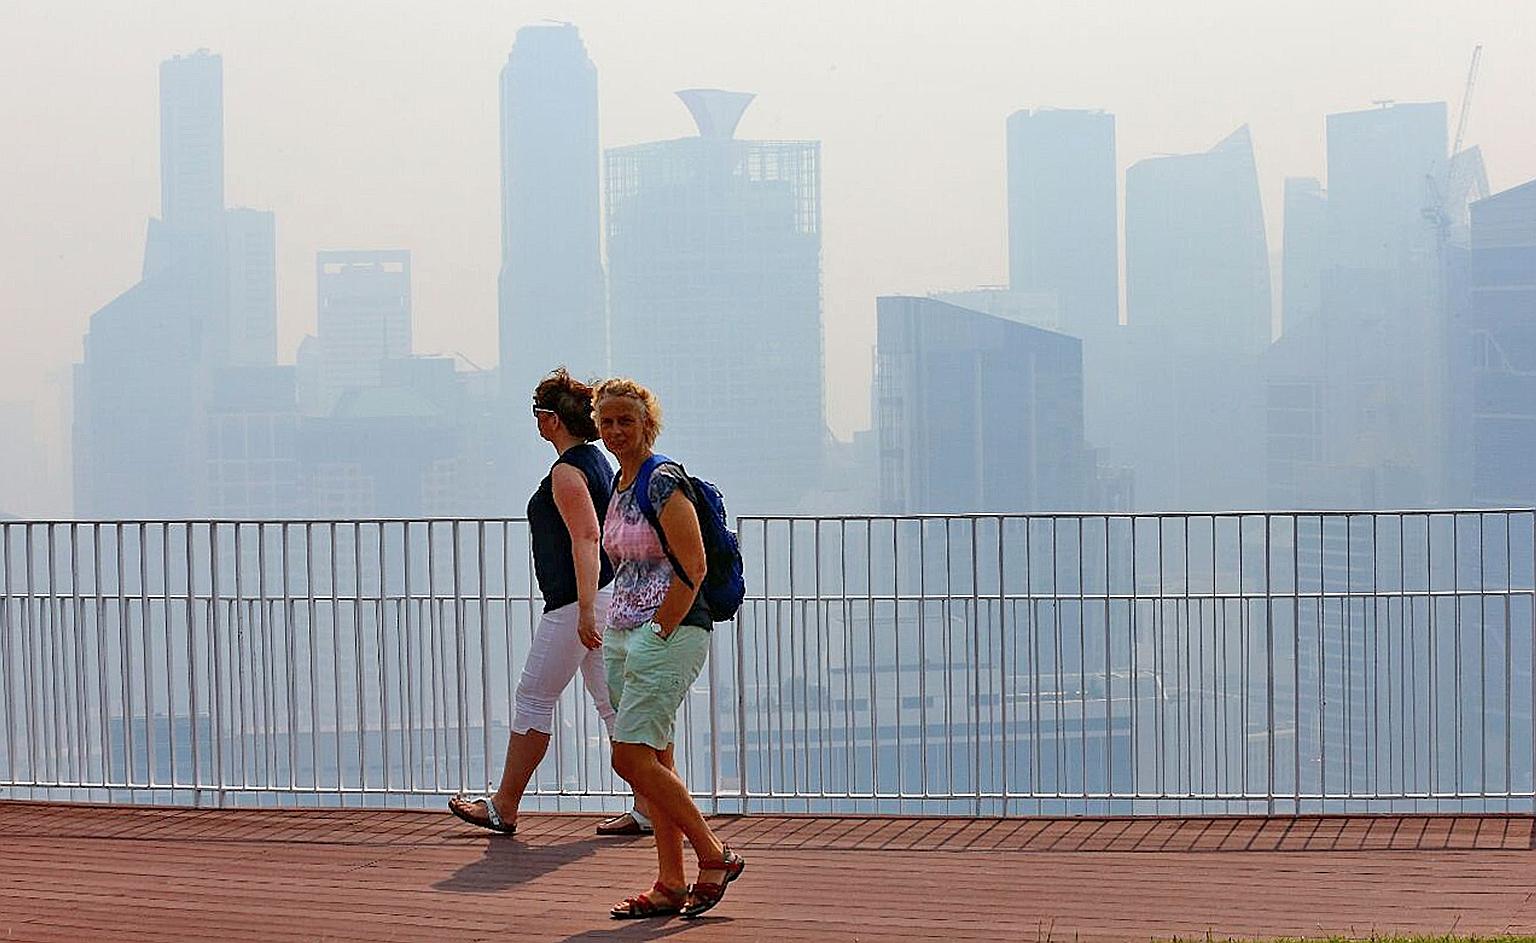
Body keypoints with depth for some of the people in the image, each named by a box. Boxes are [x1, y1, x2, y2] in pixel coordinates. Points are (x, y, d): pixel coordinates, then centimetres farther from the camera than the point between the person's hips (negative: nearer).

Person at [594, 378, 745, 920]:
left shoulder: (664, 481, -12)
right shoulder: (621, 485, 15)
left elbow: (692, 568, -18)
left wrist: (659, 632, -16)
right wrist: (617, 632, 16)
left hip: (670, 632, -9)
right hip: (624, 633, 9)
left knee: (631, 758, -13)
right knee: (654, 763, 8)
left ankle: (714, 857, -2)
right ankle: (671, 886, 10)